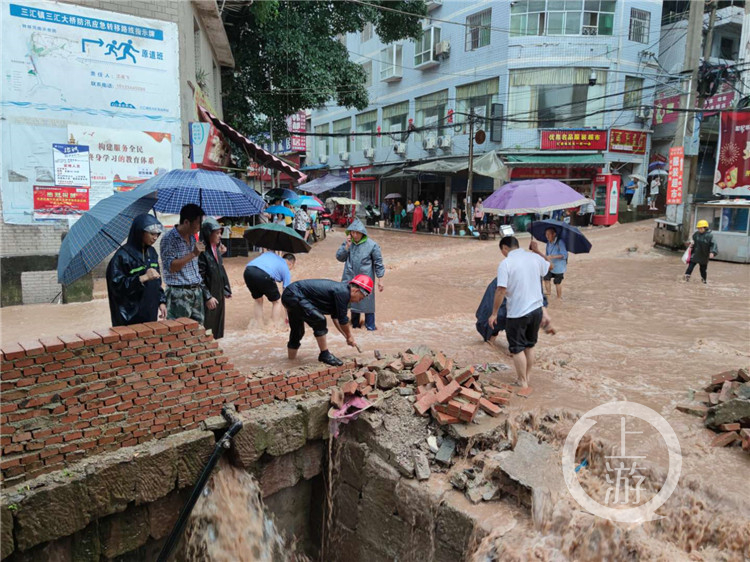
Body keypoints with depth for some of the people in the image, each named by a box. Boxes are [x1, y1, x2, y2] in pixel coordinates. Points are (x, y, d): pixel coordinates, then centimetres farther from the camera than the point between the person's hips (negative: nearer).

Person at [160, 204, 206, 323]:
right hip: (179, 293, -7)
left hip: (196, 291, 7)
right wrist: (193, 254, -21)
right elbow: (170, 267, -18)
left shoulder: (193, 237, 12)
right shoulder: (169, 239, -11)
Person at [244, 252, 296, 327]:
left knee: (258, 301, 26)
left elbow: (246, 266, 27)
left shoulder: (269, 253, 36)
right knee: (277, 301, 19)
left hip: (248, 271, 5)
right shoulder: (286, 270, 23)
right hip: (264, 275, -5)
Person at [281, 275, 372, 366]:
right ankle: (325, 355, -4)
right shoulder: (343, 292, -18)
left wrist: (348, 337, 23)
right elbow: (342, 319, -10)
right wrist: (349, 336, 6)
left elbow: (336, 318, 22)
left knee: (297, 332, 20)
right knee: (319, 321, -17)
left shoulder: (339, 289, 12)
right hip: (295, 296, -11)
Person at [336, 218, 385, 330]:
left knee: (367, 302, 1)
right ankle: (355, 324, 31)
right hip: (350, 279, 4)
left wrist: (380, 280, -5)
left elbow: (378, 263, -4)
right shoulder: (347, 243, 3)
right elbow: (339, 257, 1)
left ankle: (370, 326, 13)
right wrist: (347, 246, -11)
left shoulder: (372, 245, -8)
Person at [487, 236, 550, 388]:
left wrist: (494, 313, -12)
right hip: (536, 310, 6)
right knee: (529, 346, 21)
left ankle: (523, 383, 17)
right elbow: (549, 267, 24)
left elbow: (501, 291, -20)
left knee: (517, 349, 9)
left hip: (517, 314, -6)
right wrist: (537, 251, 30)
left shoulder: (505, 264, -15)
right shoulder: (535, 257, 2)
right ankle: (526, 378, 33)